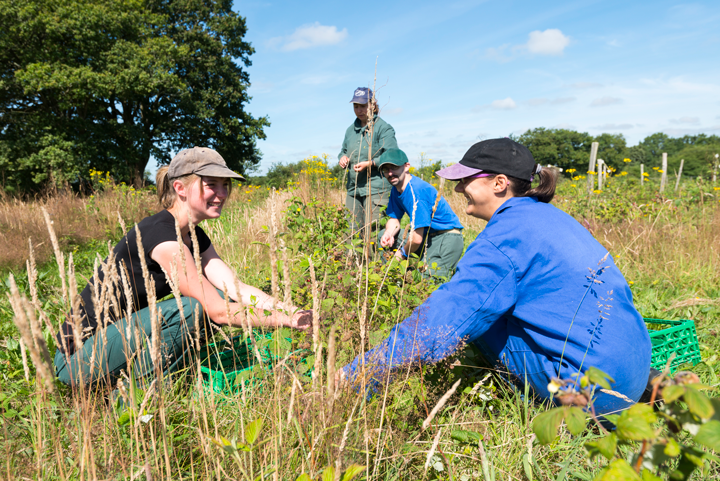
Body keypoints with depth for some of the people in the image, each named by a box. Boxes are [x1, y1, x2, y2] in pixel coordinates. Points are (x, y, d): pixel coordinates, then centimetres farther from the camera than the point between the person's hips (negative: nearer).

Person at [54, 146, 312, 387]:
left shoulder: (194, 237, 4)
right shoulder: (160, 234, -25)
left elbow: (236, 288, -8)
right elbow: (218, 311, -28)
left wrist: (290, 310, -21)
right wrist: (285, 321, -26)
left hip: (125, 335, 8)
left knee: (219, 296, -4)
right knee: (189, 309, -27)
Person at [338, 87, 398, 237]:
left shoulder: (383, 128, -2)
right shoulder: (350, 130, 19)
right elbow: (344, 150, 32)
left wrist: (370, 163, -20)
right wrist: (342, 157, 7)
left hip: (376, 189, -7)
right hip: (353, 189, 7)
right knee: (351, 231, 5)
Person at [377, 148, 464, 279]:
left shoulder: (416, 190, -25)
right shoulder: (396, 189, 4)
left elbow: (417, 239, -25)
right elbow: (394, 219, 14)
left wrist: (402, 254, -7)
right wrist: (388, 233, -10)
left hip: (447, 239, -9)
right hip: (427, 235, 9)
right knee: (383, 236, 7)